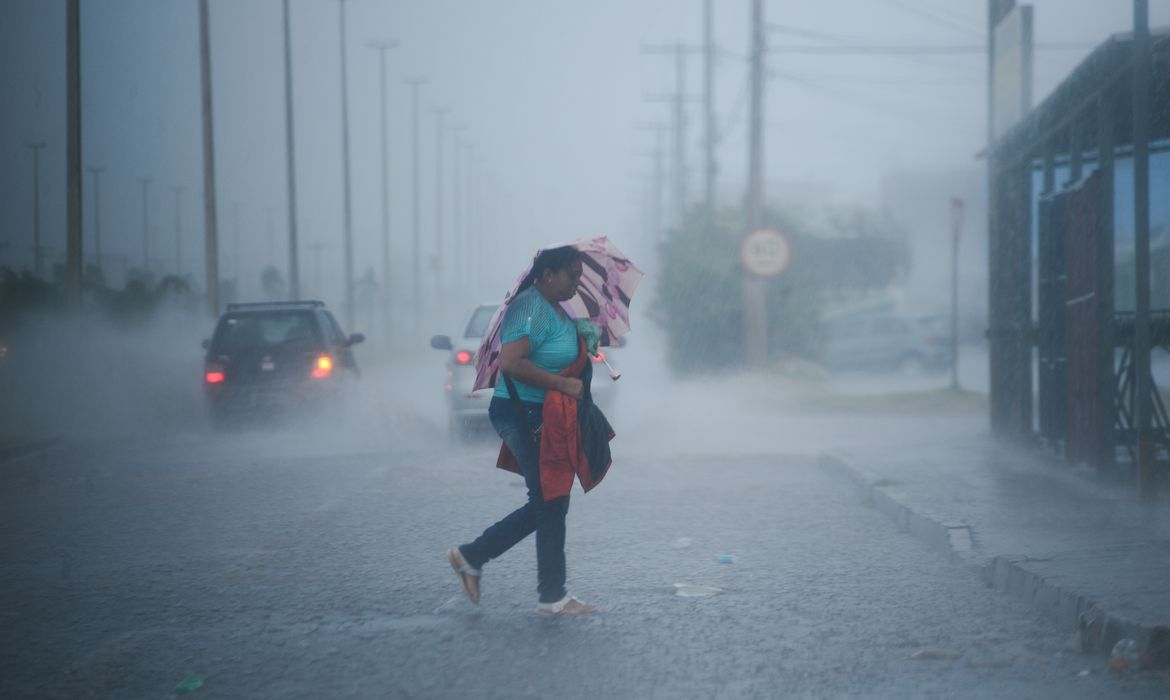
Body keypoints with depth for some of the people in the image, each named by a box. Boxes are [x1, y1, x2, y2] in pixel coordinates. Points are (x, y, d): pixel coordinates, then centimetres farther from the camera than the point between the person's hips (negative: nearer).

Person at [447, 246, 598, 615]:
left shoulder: (554, 309, 15)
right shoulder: (531, 308, -17)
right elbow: (511, 362, -28)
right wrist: (562, 384, -26)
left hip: (541, 417, 11)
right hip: (524, 415, -11)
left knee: (547, 504, 14)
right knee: (550, 503, -6)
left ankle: (471, 556, 21)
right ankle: (553, 597, 1)